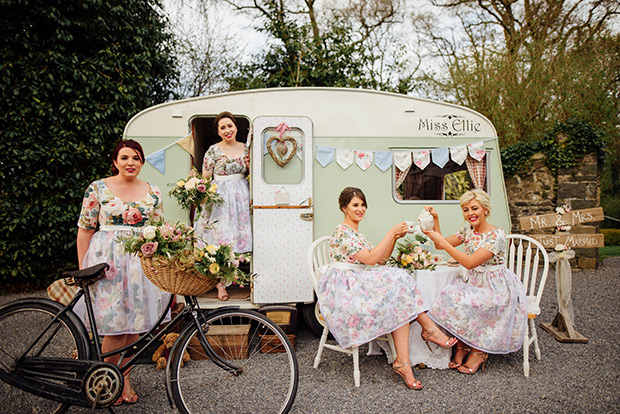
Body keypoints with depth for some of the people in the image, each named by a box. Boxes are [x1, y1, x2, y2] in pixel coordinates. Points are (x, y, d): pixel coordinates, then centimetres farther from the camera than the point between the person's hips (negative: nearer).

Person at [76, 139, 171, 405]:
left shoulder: (153, 193, 8)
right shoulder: (98, 189, 1)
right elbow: (85, 230, 2)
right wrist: (82, 269, -1)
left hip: (141, 262, 3)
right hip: (107, 261, -2)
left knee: (134, 323, 5)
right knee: (114, 325, -4)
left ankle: (124, 379, 21)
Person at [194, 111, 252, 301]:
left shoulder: (245, 148, 9)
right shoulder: (213, 150, -2)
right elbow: (205, 178, -2)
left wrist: (250, 164, -1)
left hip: (241, 196, 4)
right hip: (221, 197, -4)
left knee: (241, 236, 5)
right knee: (220, 238, -6)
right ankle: (220, 282, 3)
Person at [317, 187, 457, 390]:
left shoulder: (356, 233, 23)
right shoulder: (342, 232, -8)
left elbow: (382, 259, 18)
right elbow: (370, 259, -18)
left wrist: (395, 238, 3)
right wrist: (391, 233, -12)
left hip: (357, 285, 9)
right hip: (344, 288, -9)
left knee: (399, 304, -17)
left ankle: (402, 363, -24)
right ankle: (429, 329, -8)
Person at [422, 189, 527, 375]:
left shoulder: (496, 235, -17)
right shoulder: (468, 230, 6)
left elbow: (470, 262, -26)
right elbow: (441, 245, 9)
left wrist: (442, 241, -26)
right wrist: (435, 220, -1)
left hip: (496, 287, -6)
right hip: (472, 281, 6)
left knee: (469, 303, -31)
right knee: (448, 295, -22)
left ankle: (479, 351, -7)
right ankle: (462, 346, -8)